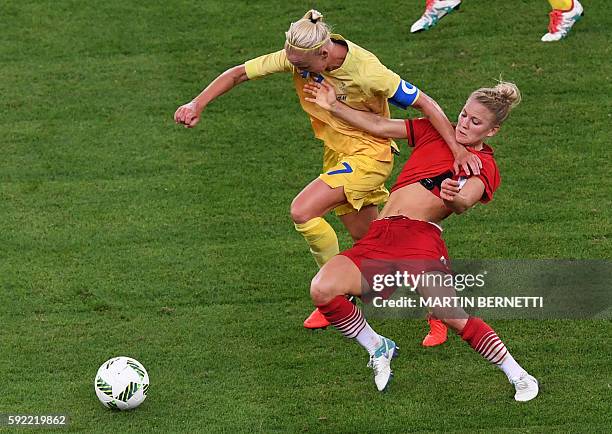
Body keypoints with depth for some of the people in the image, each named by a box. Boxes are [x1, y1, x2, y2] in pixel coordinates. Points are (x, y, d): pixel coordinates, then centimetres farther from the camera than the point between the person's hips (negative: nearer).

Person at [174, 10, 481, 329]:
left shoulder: (367, 71, -30)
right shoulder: (297, 57, -16)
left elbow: (424, 103, -24)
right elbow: (238, 74, -8)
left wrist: (458, 150, -28)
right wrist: (197, 104, -19)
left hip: (370, 153, -7)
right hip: (336, 152, 7)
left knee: (302, 211, -22)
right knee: (367, 239, 14)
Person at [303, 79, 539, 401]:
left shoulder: (484, 167, 8)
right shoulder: (435, 132, 22)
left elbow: (466, 202, -13)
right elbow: (379, 126, 26)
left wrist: (456, 199, -37)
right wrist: (333, 106, 18)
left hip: (421, 237, -4)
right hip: (379, 237, 4)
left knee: (454, 318, -24)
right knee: (322, 290, -19)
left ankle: (519, 377, -4)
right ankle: (377, 349, 6)